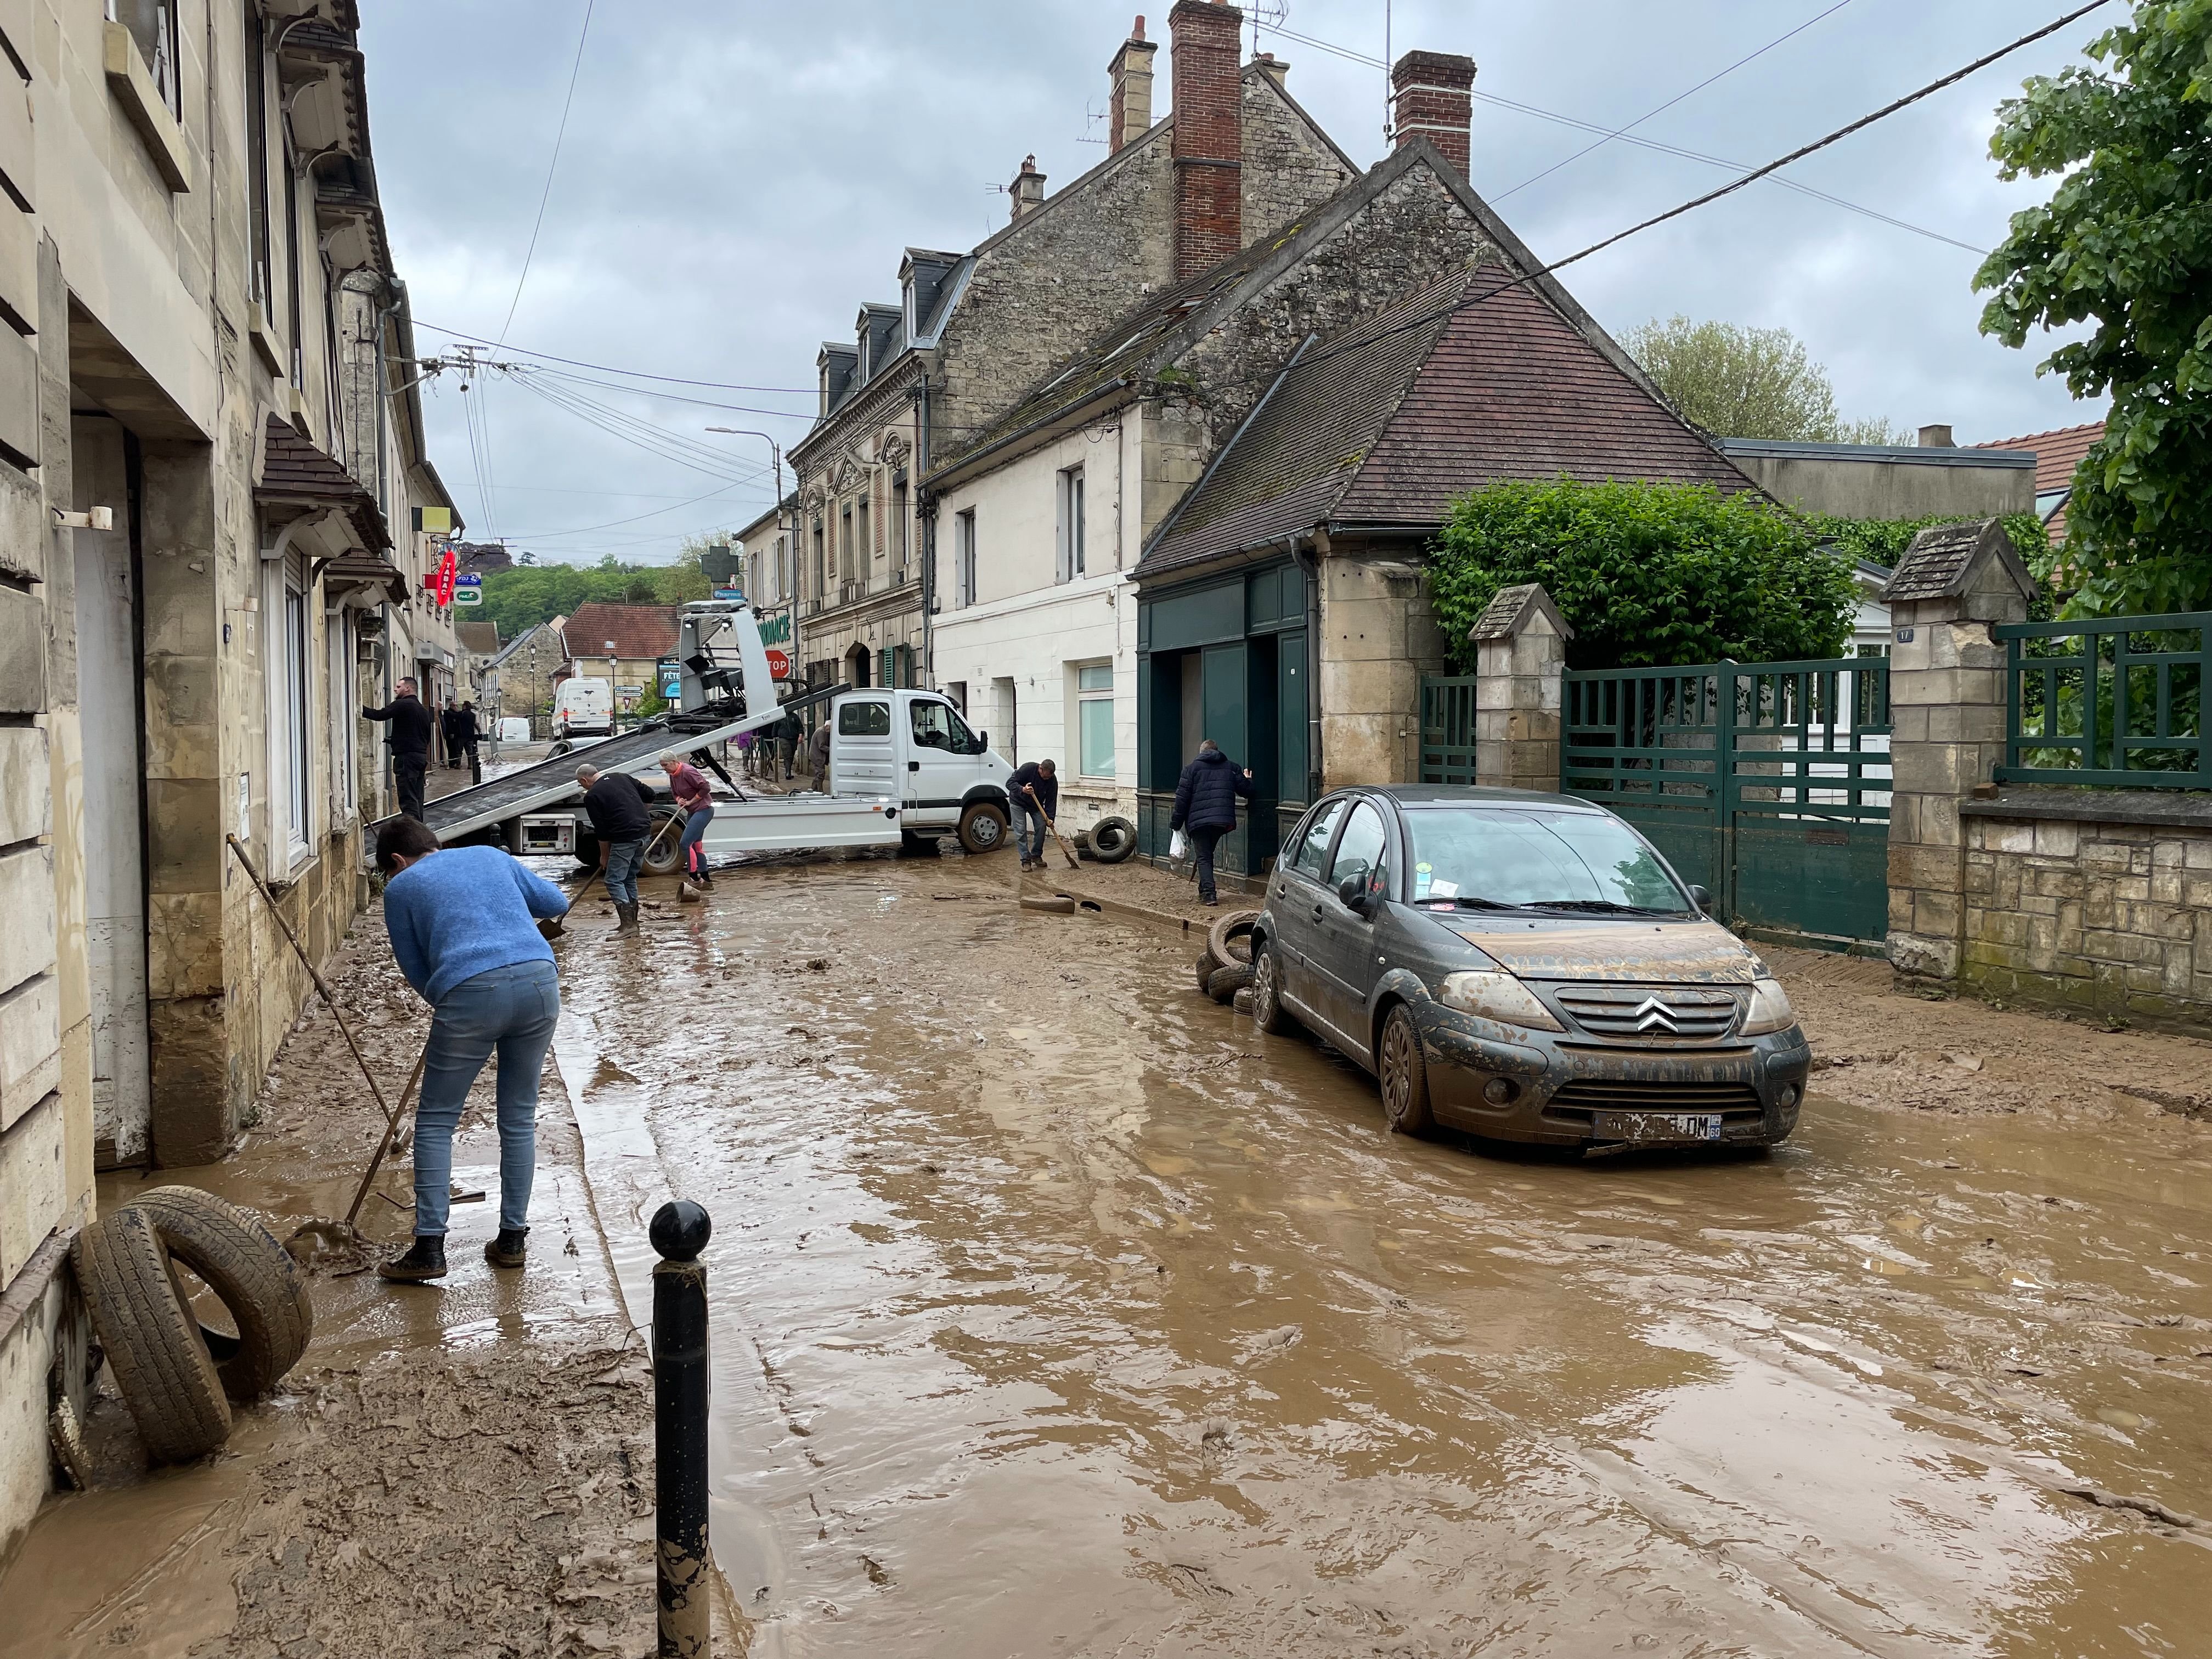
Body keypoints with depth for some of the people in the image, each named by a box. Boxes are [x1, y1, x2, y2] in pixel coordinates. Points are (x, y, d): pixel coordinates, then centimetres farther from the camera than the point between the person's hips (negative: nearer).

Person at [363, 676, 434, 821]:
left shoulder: (402, 705, -8)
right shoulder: (424, 710, 19)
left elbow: (379, 715, -18)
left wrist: (360, 708, -6)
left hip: (406, 756, -8)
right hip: (422, 756, 9)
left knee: (408, 799, -12)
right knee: (417, 798, 11)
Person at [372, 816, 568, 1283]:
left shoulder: (400, 887, 16)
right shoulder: (490, 855, 25)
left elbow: (414, 968, 17)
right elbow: (556, 902, 28)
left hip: (471, 991, -4)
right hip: (539, 980, 4)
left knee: (435, 1120, 11)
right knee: (519, 1117, 16)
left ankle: (429, 1248, 8)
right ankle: (513, 1238, 21)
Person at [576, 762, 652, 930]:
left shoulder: (592, 796, -4)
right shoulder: (622, 777, 14)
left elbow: (601, 830, -2)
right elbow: (649, 795, 14)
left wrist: (604, 856, 9)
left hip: (625, 838, -7)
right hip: (644, 831, 8)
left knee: (614, 881, -1)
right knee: (630, 878, 18)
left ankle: (628, 924, -9)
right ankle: (632, 921, 20)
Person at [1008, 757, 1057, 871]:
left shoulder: (1052, 780, -20)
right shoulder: (1028, 768, -31)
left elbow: (1051, 801, -14)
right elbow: (1010, 783, -29)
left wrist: (1050, 818, -22)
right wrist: (1022, 790, -46)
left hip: (1036, 805, 4)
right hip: (1019, 803, -4)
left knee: (1041, 827, -5)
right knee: (1021, 831, -10)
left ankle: (1036, 856, 12)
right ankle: (1026, 860, -7)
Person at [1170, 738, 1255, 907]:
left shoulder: (1192, 768, 3)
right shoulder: (1231, 767, 12)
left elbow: (1182, 798, -2)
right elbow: (1246, 791, 11)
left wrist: (1176, 823, 3)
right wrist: (1248, 780, 35)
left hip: (1199, 821, -3)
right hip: (1223, 820, 4)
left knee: (1204, 858, 1)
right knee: (1208, 854, 21)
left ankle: (1209, 894, -12)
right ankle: (1205, 891, 24)